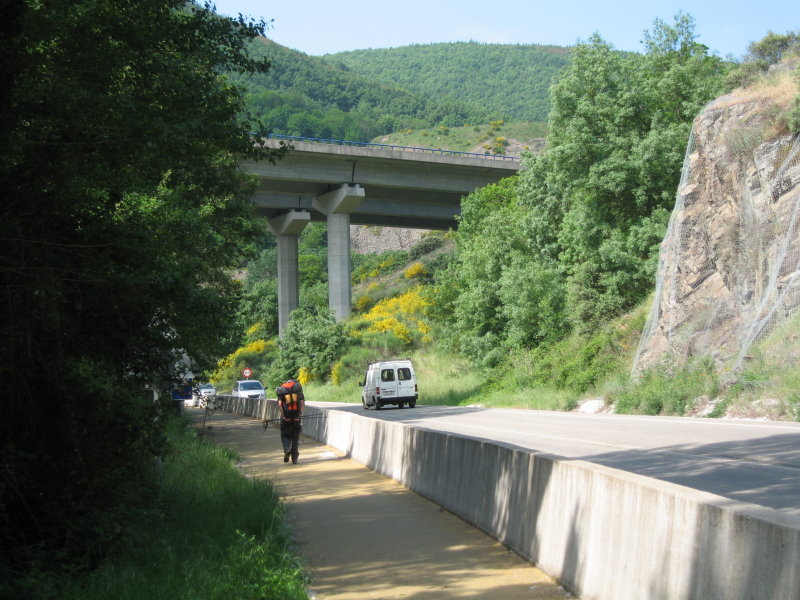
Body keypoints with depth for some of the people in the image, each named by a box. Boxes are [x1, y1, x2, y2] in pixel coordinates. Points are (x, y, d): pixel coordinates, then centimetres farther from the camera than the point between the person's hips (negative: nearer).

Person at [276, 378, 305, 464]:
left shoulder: (282, 390, 8)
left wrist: (282, 414, -4)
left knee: (285, 435, 13)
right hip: (296, 417, 1)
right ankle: (294, 458, 10)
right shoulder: (298, 390, 8)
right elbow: (302, 403, -5)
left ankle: (287, 450, -15)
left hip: (286, 417, -1)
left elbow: (279, 403, -6)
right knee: (295, 437, 10)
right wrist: (300, 413, -3)